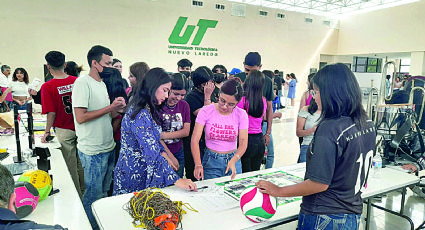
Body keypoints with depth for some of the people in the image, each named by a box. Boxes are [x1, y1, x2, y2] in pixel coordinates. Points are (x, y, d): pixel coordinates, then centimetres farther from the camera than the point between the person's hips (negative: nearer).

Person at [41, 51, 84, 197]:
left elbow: (52, 113, -14)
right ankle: (85, 193, 34)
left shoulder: (47, 87, -14)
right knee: (81, 164, 18)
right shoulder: (76, 81, -3)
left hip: (64, 131, -4)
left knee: (70, 166, 8)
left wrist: (47, 132, 0)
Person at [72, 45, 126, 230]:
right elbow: (81, 117, -22)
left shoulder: (102, 84, 13)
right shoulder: (83, 83, -14)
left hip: (108, 147, 9)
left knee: (104, 190, 20)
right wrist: (110, 107, -17)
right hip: (93, 151, -9)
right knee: (94, 194, 5)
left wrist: (116, 109, -1)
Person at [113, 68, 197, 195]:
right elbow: (152, 153, -30)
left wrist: (163, 153, -3)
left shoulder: (148, 110, 6)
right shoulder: (141, 115, -25)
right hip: (134, 174, -9)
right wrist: (176, 180, -29)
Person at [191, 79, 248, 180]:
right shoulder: (206, 111, -10)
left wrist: (233, 161, -27)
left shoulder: (241, 115, -5)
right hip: (211, 161, -2)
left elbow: (243, 143, -8)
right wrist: (198, 165, -28)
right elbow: (195, 140, -15)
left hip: (233, 159, 2)